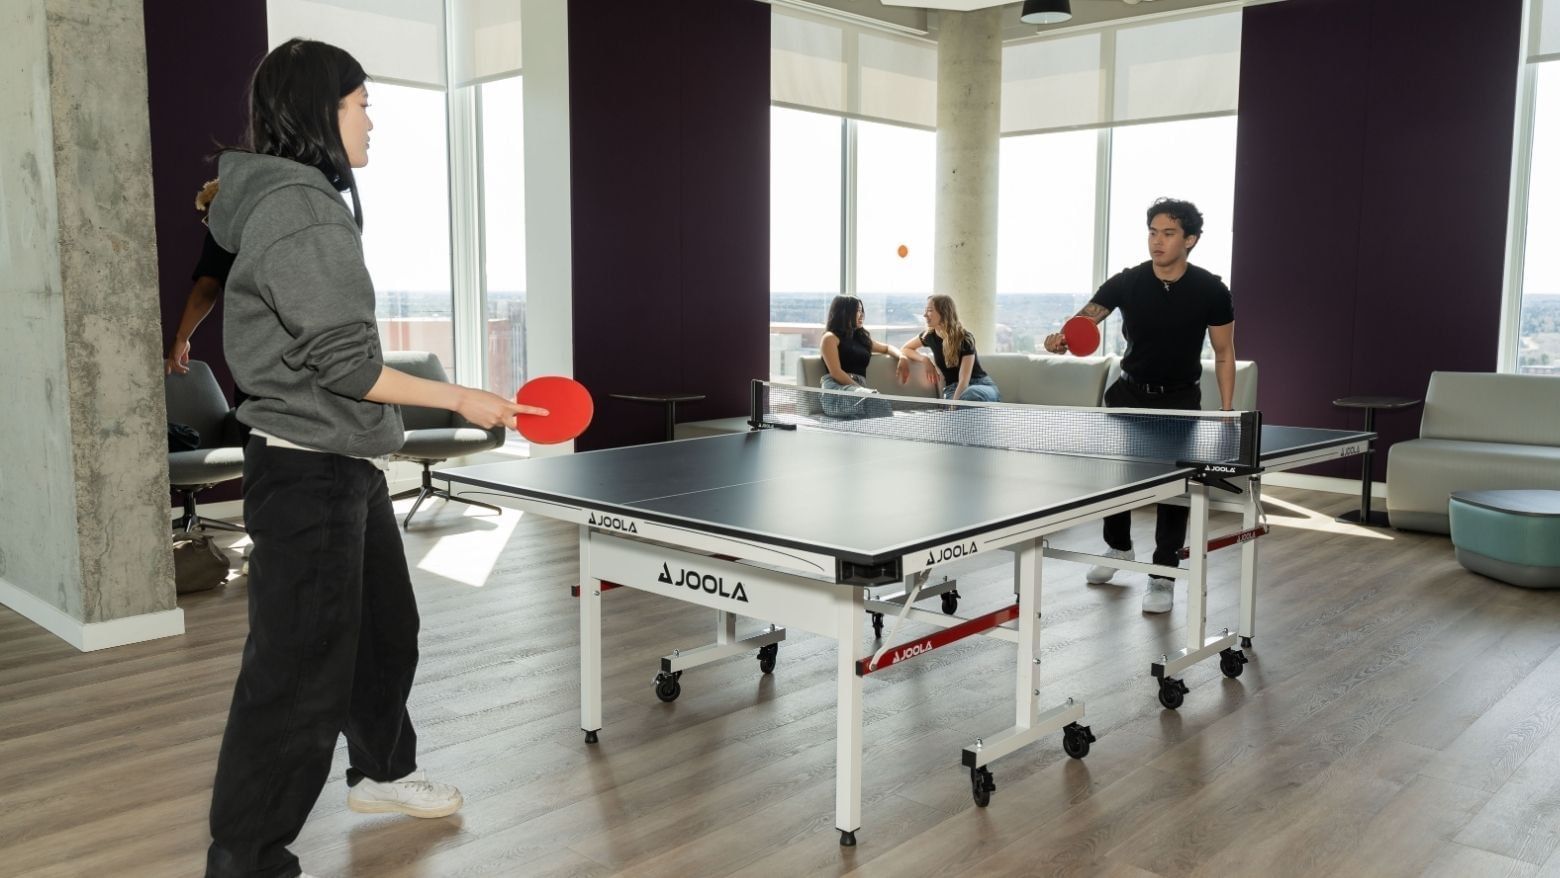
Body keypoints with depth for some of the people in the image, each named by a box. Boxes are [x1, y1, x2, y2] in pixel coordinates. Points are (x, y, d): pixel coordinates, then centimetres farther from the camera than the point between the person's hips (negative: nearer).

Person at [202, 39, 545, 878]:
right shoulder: (298, 212, -18)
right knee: (299, 669, -3)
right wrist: (459, 398, -15)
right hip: (306, 474, -10)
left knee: (384, 629, 23)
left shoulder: (310, 203, 14)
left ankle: (380, 771, 43)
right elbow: (343, 362, -22)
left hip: (346, 469, 11)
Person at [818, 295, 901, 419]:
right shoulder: (830, 338, 8)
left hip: (860, 390, 5)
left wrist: (901, 357, 21)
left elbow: (887, 348, 44)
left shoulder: (862, 338, 29)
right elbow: (836, 373, -5)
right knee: (874, 399, -39)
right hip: (837, 391, -5)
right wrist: (863, 390, -14)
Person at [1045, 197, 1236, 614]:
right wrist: (1063, 336, -50)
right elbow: (1088, 316, -26)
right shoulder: (1126, 283, -12)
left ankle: (1162, 577, 7)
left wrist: (1226, 410, -7)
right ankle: (1118, 548, 34)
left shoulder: (1211, 291, -11)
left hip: (1180, 400, -1)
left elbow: (1224, 353, -2)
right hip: (1131, 393, 2)